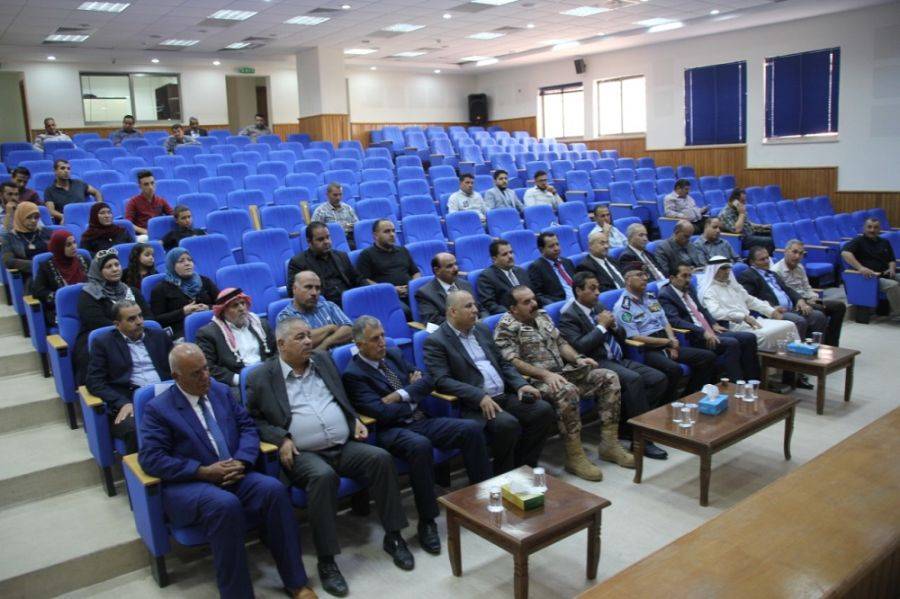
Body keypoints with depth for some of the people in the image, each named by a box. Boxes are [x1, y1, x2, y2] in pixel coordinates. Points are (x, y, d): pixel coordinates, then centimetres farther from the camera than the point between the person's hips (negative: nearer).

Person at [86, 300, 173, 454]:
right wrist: (123, 403, -13)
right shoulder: (103, 342, 10)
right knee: (136, 430, -36)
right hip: (130, 402, -2)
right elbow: (95, 382, 2)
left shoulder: (159, 336, 20)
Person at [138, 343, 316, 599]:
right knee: (225, 505, -37)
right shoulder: (157, 408, -2)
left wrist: (241, 461, -10)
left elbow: (248, 427, 11)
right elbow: (150, 458, -10)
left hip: (233, 475, 4)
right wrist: (204, 471, -18)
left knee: (274, 489, -25)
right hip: (188, 484, -4)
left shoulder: (221, 391, 12)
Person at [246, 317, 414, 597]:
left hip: (345, 446, 4)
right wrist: (281, 439, -13)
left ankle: (393, 537, -6)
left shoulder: (323, 360, 15)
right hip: (303, 454, -4)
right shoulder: (261, 377, 1)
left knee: (382, 458, -21)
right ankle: (326, 560, -21)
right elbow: (253, 419, 2)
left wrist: (355, 419, 7)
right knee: (323, 476, -35)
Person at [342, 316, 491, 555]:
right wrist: (413, 401, -3)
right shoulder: (353, 374, -8)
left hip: (422, 421, 7)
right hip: (392, 430, -7)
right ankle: (426, 521, -23)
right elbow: (381, 413, -17)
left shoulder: (393, 354, 13)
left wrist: (401, 395, -8)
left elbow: (426, 381, 8)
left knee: (472, 428, -13)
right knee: (420, 445, -39)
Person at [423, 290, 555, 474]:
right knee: (507, 424, -31)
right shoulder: (435, 341, -6)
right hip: (474, 404, -7)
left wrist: (521, 384, 1)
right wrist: (480, 397, -26)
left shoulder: (482, 329, 17)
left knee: (544, 410, -11)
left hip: (504, 395, 7)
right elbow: (441, 380, -16)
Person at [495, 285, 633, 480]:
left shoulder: (542, 316, 18)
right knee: (567, 390, -38)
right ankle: (575, 457, -25)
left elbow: (561, 343, 20)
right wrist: (545, 374, -26)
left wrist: (578, 359, 0)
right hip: (536, 381, -8)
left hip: (564, 373, 8)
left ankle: (609, 444, -4)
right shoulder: (506, 327, -7)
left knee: (609, 377, -6)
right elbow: (513, 362, -17)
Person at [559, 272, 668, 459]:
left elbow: (621, 338, 23)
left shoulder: (598, 306, 19)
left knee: (660, 379, -10)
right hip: (597, 364, -8)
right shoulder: (568, 315, -5)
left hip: (618, 360, 8)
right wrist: (601, 326, -11)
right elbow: (579, 347, -18)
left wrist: (613, 325, 1)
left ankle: (624, 423, -4)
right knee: (634, 379, -33)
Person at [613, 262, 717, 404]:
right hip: (646, 350, -8)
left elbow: (665, 322, 16)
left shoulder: (651, 297, 16)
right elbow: (635, 337, -14)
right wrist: (668, 342, -11)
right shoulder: (622, 307, -9)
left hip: (665, 345, 8)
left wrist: (672, 343, -5)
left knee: (708, 357, -3)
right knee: (673, 369, -35)